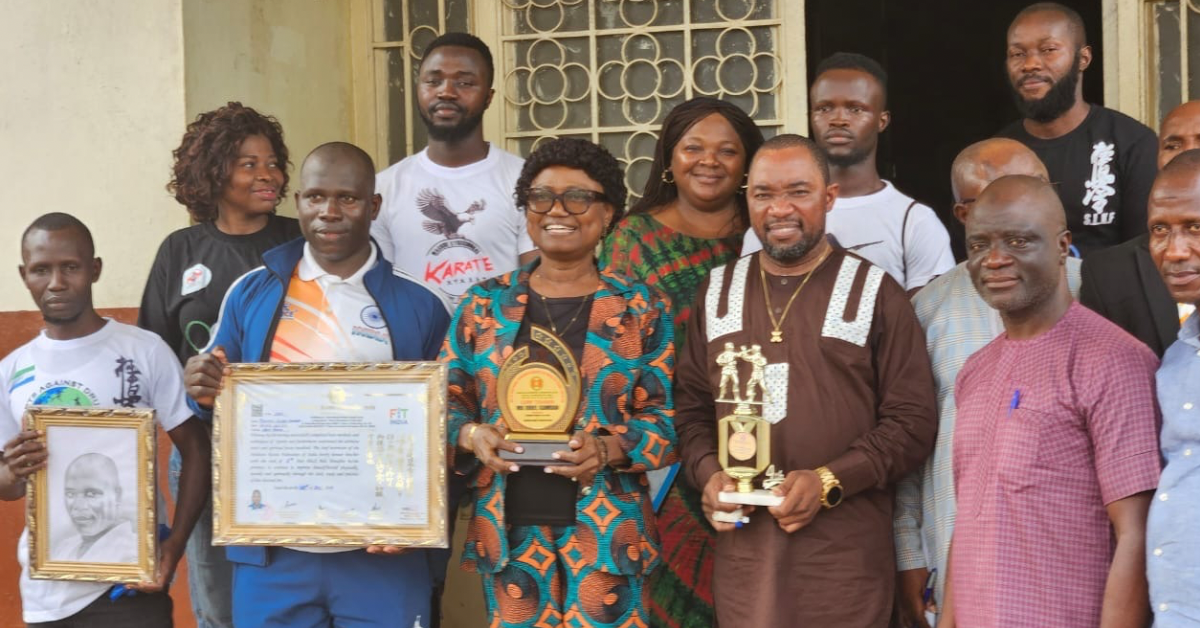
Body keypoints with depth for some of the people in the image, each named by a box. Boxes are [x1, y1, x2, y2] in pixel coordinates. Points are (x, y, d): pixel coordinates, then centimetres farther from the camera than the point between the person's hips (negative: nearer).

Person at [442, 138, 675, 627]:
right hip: (508, 531, 2)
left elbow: (666, 417, 0)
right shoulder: (484, 305, 8)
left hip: (606, 531, -1)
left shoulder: (642, 309, 3)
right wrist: (472, 434, -12)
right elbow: (447, 402, 9)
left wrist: (608, 449, -18)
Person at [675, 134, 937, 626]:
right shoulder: (718, 292, 13)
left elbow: (913, 419, -3)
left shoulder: (875, 292, 1)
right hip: (742, 547, 3)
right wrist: (708, 472, -3)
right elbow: (691, 405, 16)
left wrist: (830, 480, -15)